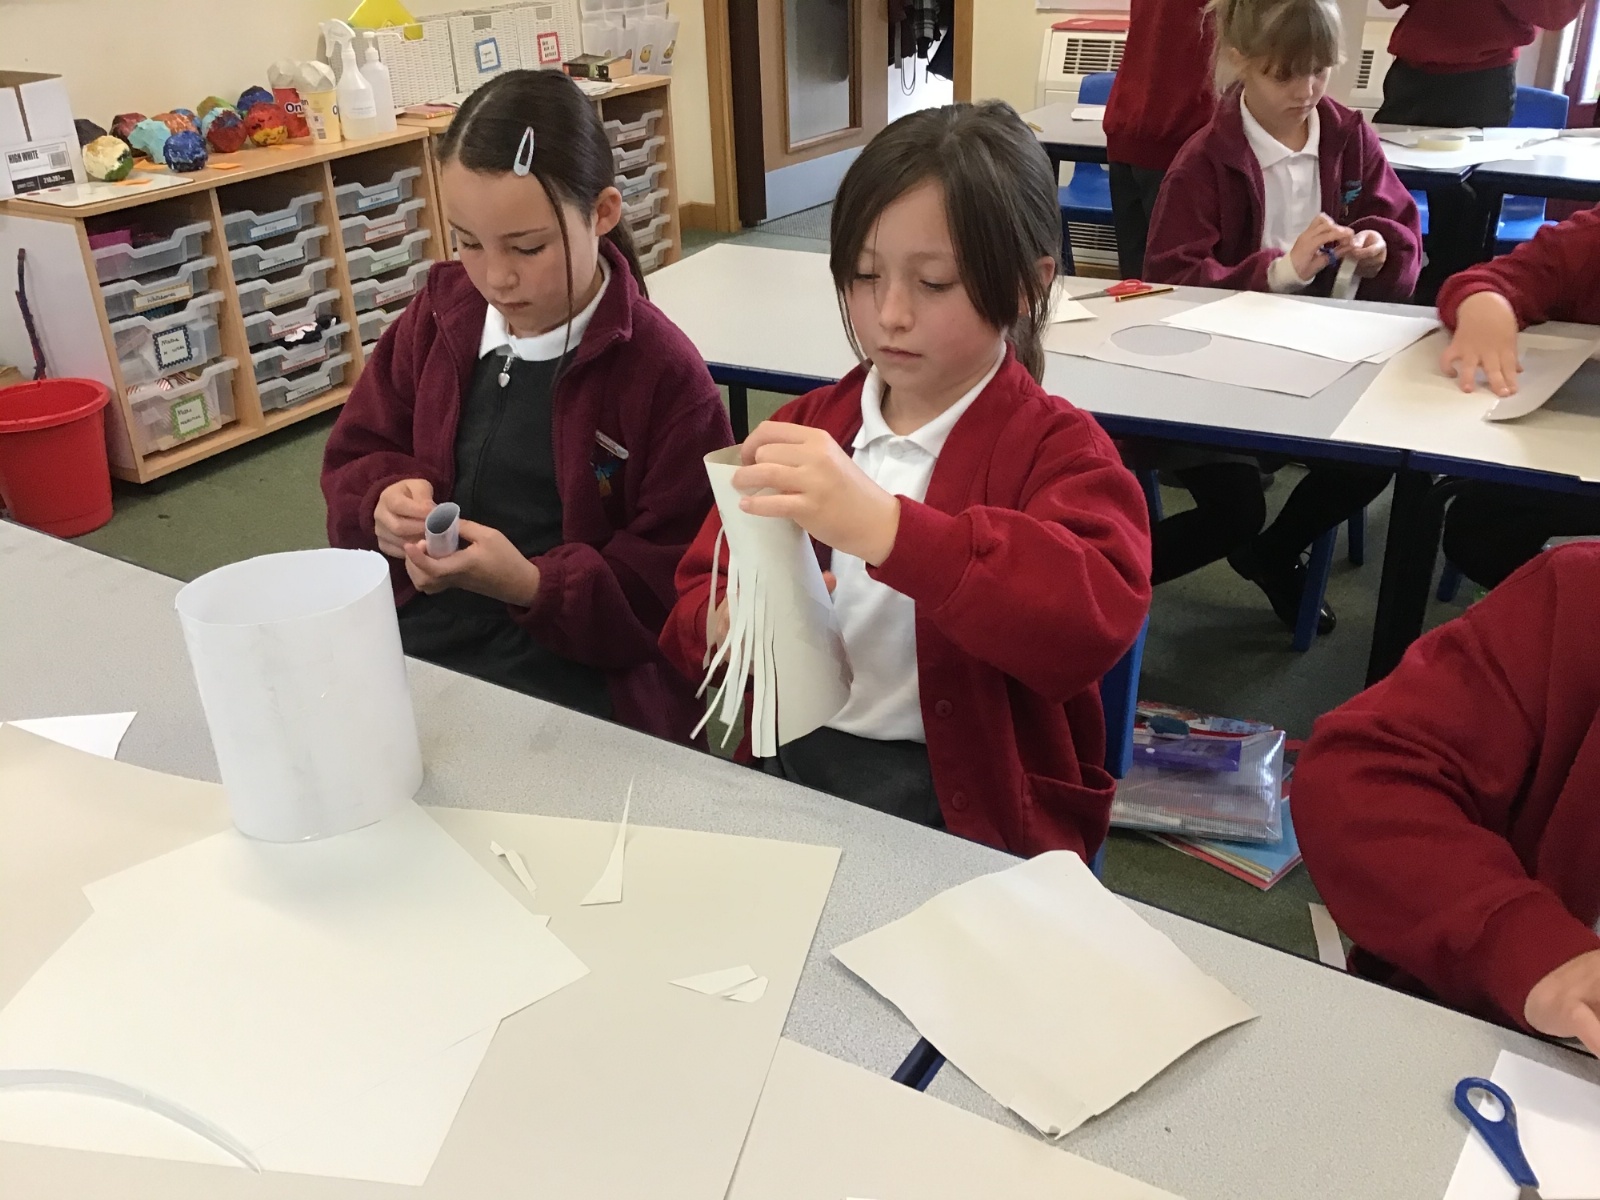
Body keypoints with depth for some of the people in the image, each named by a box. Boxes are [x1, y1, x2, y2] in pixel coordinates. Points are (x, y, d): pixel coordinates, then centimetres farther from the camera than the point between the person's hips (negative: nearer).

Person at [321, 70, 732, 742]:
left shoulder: (663, 373, -8)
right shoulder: (442, 315, 7)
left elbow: (677, 588, -6)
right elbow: (354, 458, 19)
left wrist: (531, 585, -21)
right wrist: (386, 499, -6)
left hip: (576, 670, -5)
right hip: (416, 639, 5)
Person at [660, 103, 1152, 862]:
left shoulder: (1055, 449, -5)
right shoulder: (810, 427, 10)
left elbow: (1098, 614, -26)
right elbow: (696, 595, 13)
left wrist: (887, 528, -39)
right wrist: (725, 625, -13)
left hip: (965, 811, -4)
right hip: (790, 765, 5)